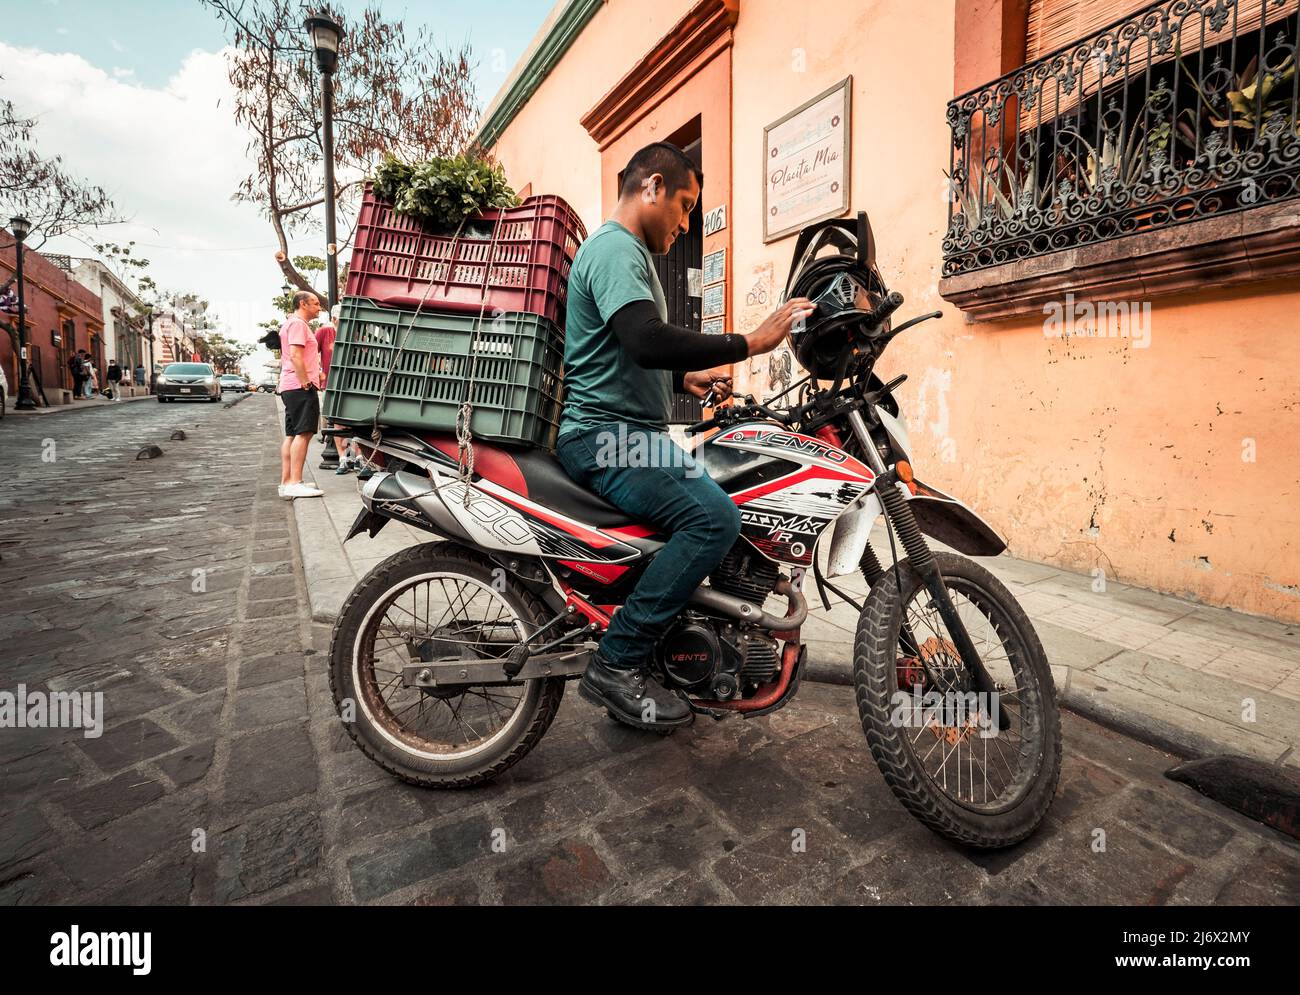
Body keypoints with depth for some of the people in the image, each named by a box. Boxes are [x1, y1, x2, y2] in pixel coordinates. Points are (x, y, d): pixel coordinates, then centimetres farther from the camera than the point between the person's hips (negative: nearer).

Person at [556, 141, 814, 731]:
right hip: (605, 437, -11)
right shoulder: (615, 249, -9)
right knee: (714, 516, -27)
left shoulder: (625, 251, 26)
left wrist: (683, 379, 15)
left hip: (628, 434, 11)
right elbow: (647, 340, -28)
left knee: (714, 505, 15)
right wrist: (749, 343, -22)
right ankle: (617, 665, -16)